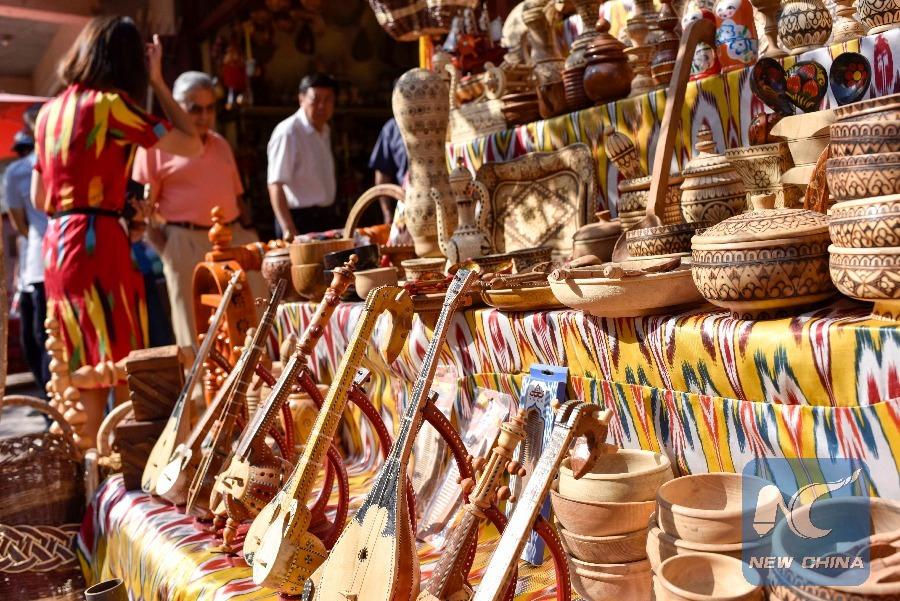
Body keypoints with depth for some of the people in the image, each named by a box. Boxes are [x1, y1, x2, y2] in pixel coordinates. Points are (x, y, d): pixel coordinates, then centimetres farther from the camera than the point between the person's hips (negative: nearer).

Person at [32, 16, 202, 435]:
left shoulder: (50, 112, 14)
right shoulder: (109, 104, -7)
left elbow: (39, 198, 18)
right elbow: (191, 145, -2)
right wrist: (157, 82, 6)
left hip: (55, 244, 8)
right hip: (98, 243, -8)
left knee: (81, 371, 14)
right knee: (123, 365, -3)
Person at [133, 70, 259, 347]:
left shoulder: (220, 144, 17)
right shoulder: (156, 144, -1)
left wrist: (249, 237, 12)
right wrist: (165, 249, -11)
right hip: (187, 242, -5)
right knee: (195, 331, 2)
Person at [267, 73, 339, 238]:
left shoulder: (325, 131, 12)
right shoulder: (287, 133, -15)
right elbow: (276, 185, -21)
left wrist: (330, 215, 17)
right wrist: (289, 230, -29)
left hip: (327, 218, 8)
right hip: (300, 220, -8)